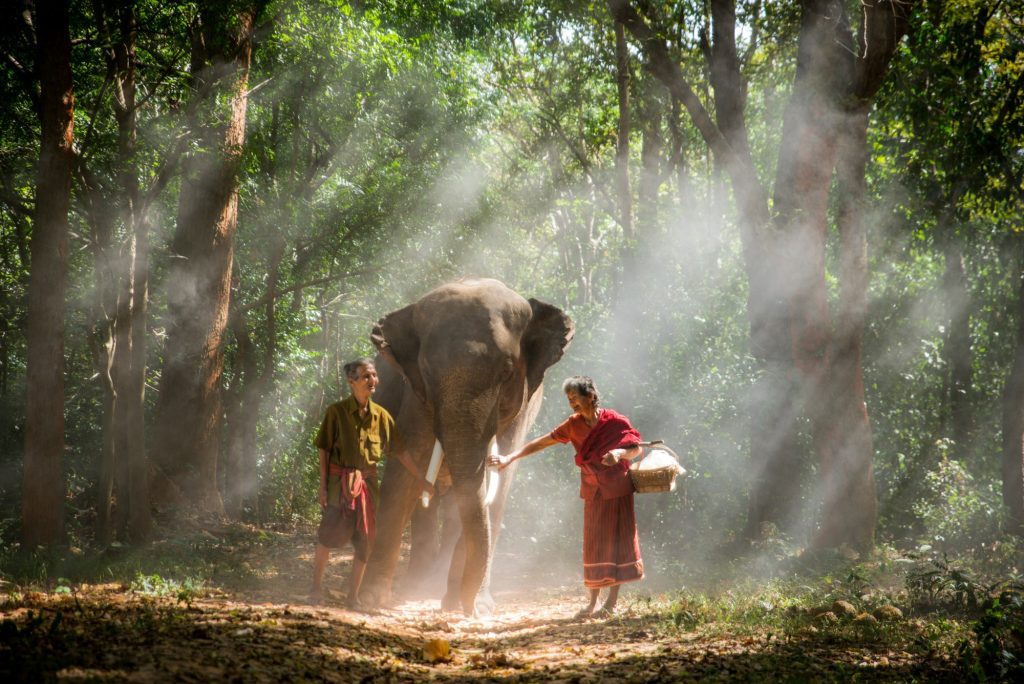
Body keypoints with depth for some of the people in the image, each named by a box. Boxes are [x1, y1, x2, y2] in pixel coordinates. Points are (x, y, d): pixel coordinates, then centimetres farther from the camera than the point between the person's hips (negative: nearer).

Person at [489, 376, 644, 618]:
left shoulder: (616, 422, -10)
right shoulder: (574, 425, 1)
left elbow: (637, 449, -3)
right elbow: (540, 443, -1)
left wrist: (619, 453, -26)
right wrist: (509, 458, -10)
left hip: (617, 491, -4)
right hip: (593, 493, 4)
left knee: (616, 542, -2)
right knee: (593, 544, 5)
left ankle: (612, 602, 3)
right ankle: (593, 602, 11)